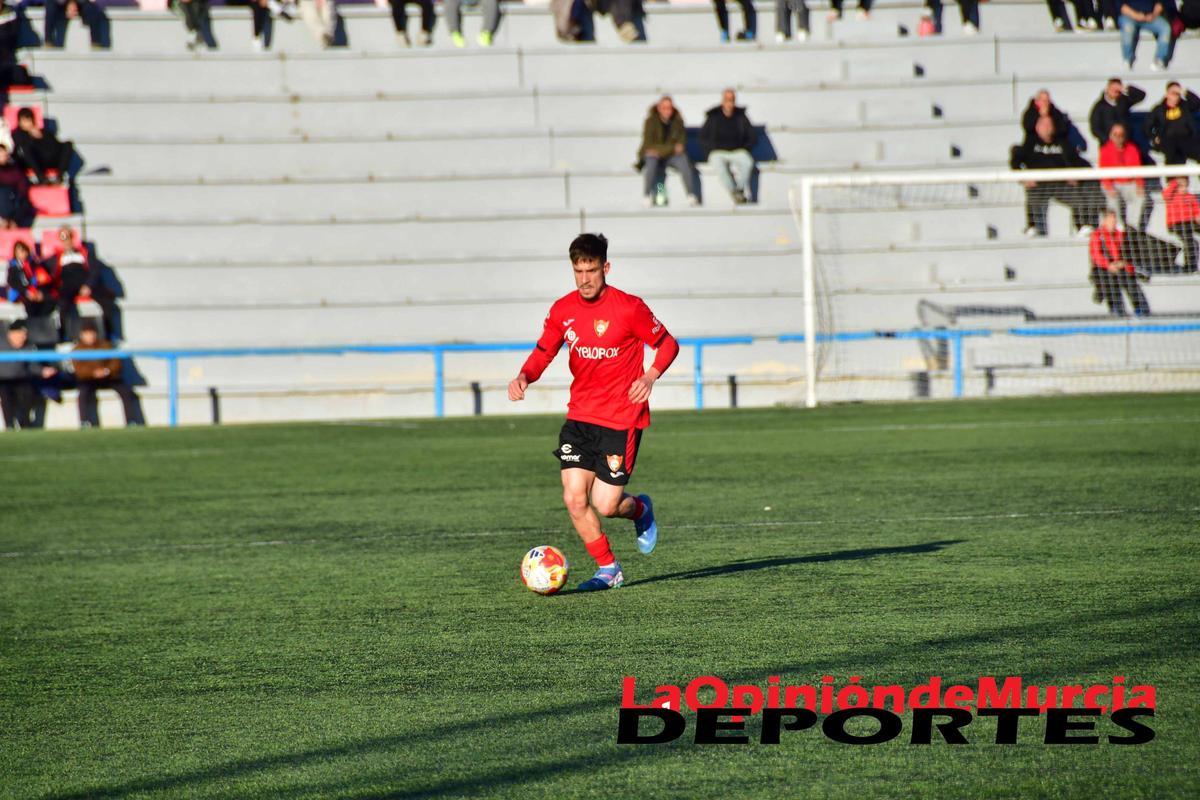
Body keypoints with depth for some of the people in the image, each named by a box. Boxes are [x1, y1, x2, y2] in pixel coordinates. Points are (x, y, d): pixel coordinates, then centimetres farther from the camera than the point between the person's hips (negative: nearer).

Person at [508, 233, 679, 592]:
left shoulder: (629, 308, -12)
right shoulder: (562, 310, 1)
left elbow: (667, 344, -1)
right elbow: (543, 351, 10)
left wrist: (650, 376, -19)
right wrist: (524, 376, -11)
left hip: (622, 419, -4)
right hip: (580, 417, 4)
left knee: (605, 505, -8)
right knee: (574, 500, -7)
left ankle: (640, 509, 29)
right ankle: (608, 569, 11)